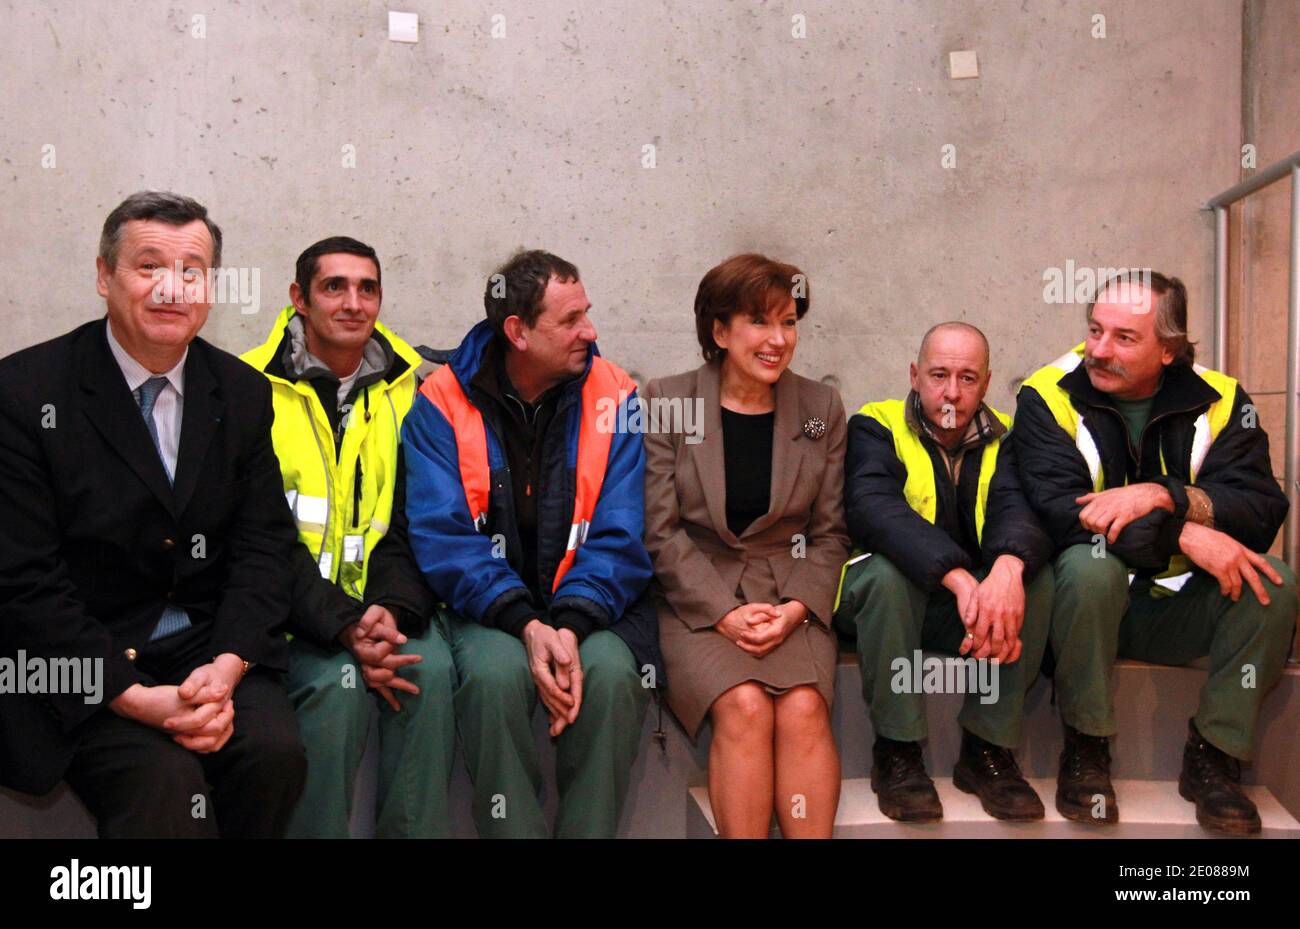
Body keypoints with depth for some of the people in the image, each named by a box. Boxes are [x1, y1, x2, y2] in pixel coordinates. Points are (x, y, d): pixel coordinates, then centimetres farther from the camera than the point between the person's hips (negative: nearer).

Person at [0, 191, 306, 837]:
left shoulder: (243, 392, 6)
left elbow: (263, 544, 4)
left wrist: (227, 667, -14)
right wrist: (135, 697, -20)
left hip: (213, 647, 4)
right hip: (81, 663, -3)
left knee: (274, 751, -22)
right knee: (163, 779, -28)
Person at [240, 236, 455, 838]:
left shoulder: (408, 392, 7)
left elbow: (412, 524, 5)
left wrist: (395, 608, -16)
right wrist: (344, 626, -21)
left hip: (382, 608, 3)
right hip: (293, 611, -2)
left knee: (431, 668, -25)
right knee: (338, 680, -29)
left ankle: (416, 834, -8)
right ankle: (316, 833, -9)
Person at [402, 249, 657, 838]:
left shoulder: (614, 397, 1)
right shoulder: (442, 402, -2)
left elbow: (620, 536, -5)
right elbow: (442, 537, -10)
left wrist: (572, 626, -22)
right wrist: (526, 625, -23)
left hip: (588, 603, 1)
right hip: (489, 606, -1)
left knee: (611, 671, -30)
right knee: (494, 672, -32)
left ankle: (588, 831, -10)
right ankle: (512, 830, -12)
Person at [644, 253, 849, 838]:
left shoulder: (821, 409, 8)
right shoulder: (667, 402, 1)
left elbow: (830, 532, 9)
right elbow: (661, 530, -3)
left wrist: (797, 606, -9)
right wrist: (726, 612, -14)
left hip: (792, 597, 2)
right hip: (696, 597, -2)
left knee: (803, 708, -25)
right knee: (745, 706, -27)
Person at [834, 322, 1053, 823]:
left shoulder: (1002, 438, 4)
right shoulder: (876, 426, -6)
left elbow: (1017, 507, -17)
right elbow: (872, 509, -26)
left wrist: (1008, 567, -43)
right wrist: (959, 578, -42)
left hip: (979, 595, 3)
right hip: (886, 597, -3)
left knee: (1036, 574, -23)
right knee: (888, 569, -34)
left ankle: (988, 749, -12)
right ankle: (895, 752, -20)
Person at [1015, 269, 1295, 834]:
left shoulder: (1220, 401, -1)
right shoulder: (1049, 397, -9)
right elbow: (1057, 511, -22)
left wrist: (1165, 496, -29)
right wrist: (1185, 536, -30)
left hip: (1181, 606, 3)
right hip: (1092, 598, -3)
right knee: (1089, 564, -34)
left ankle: (1214, 757, -9)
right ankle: (1086, 752, -17)